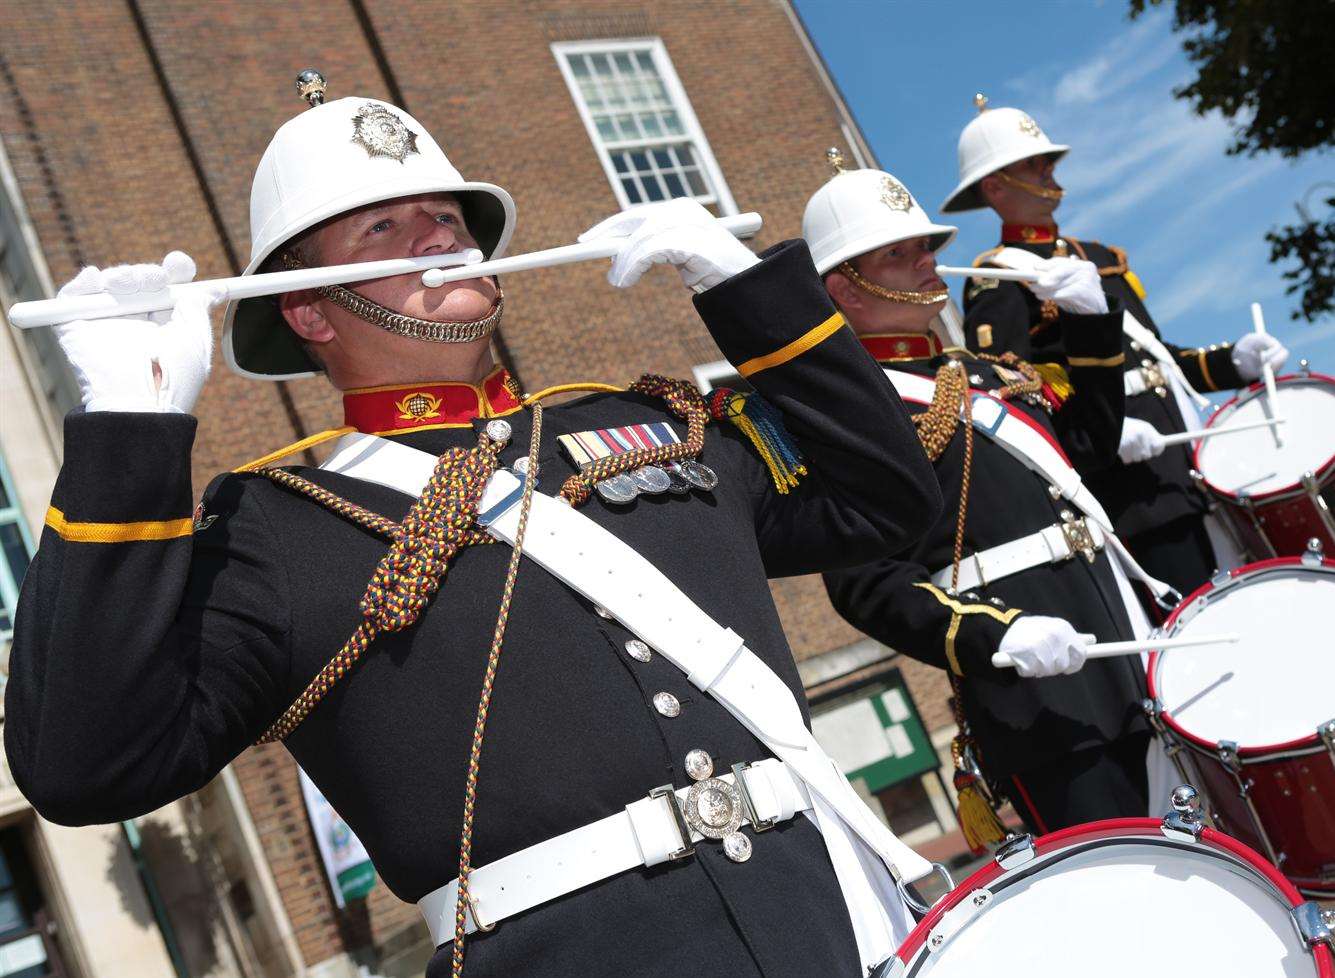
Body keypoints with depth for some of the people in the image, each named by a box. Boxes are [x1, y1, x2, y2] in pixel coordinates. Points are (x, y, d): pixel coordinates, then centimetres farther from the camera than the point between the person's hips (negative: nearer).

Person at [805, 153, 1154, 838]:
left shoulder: (979, 368, 20)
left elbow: (1091, 445, 29)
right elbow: (863, 583, -15)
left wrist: (1092, 321, 17)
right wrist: (993, 636, -28)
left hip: (1131, 660, 8)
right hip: (1033, 698, -8)